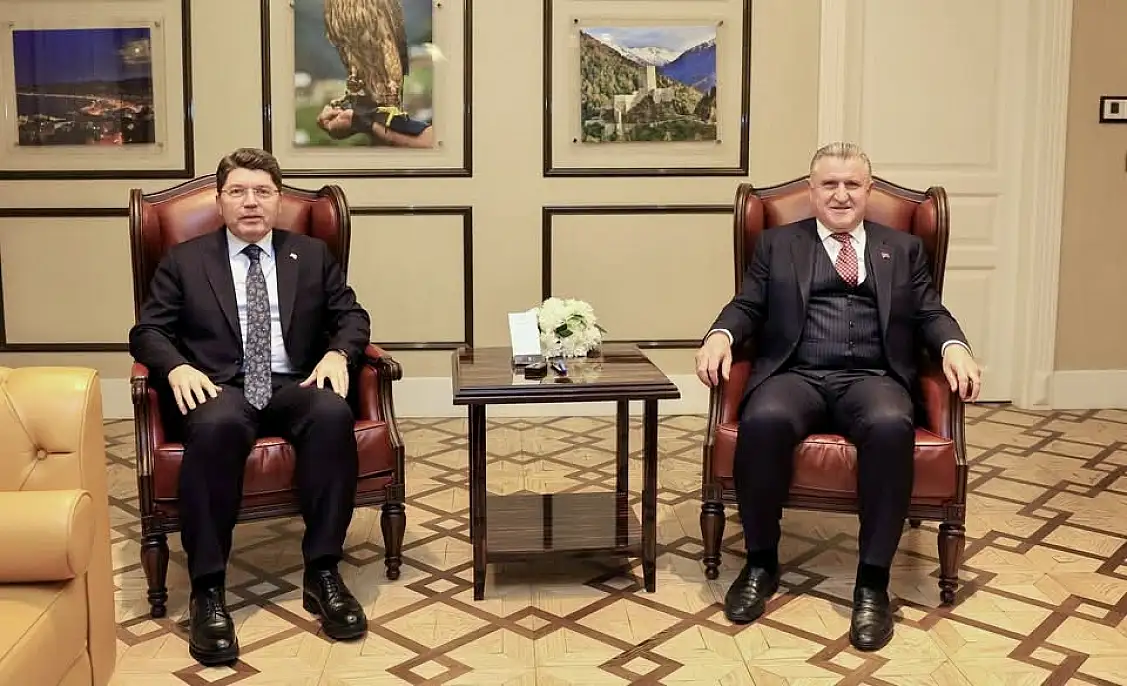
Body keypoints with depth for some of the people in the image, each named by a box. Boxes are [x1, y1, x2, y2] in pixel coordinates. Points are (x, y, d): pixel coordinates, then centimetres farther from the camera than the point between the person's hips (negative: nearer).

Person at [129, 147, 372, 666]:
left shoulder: (312, 255, 17)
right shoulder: (184, 261, 13)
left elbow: (352, 316, 15)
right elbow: (147, 330, 8)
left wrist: (337, 354, -8)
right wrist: (178, 368, -14)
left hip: (294, 385, 2)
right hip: (220, 389, -1)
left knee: (333, 414, -34)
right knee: (216, 425, -38)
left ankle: (322, 572, -26)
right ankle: (208, 589, -30)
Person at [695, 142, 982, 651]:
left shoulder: (903, 248, 22)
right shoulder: (777, 243, 20)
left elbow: (930, 314, 14)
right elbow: (747, 306, 11)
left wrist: (954, 347, -9)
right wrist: (720, 336, -11)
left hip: (872, 378, 1)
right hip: (795, 375, 0)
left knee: (891, 426, -36)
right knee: (764, 420, -35)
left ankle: (873, 580, -23)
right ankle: (760, 564, -14)